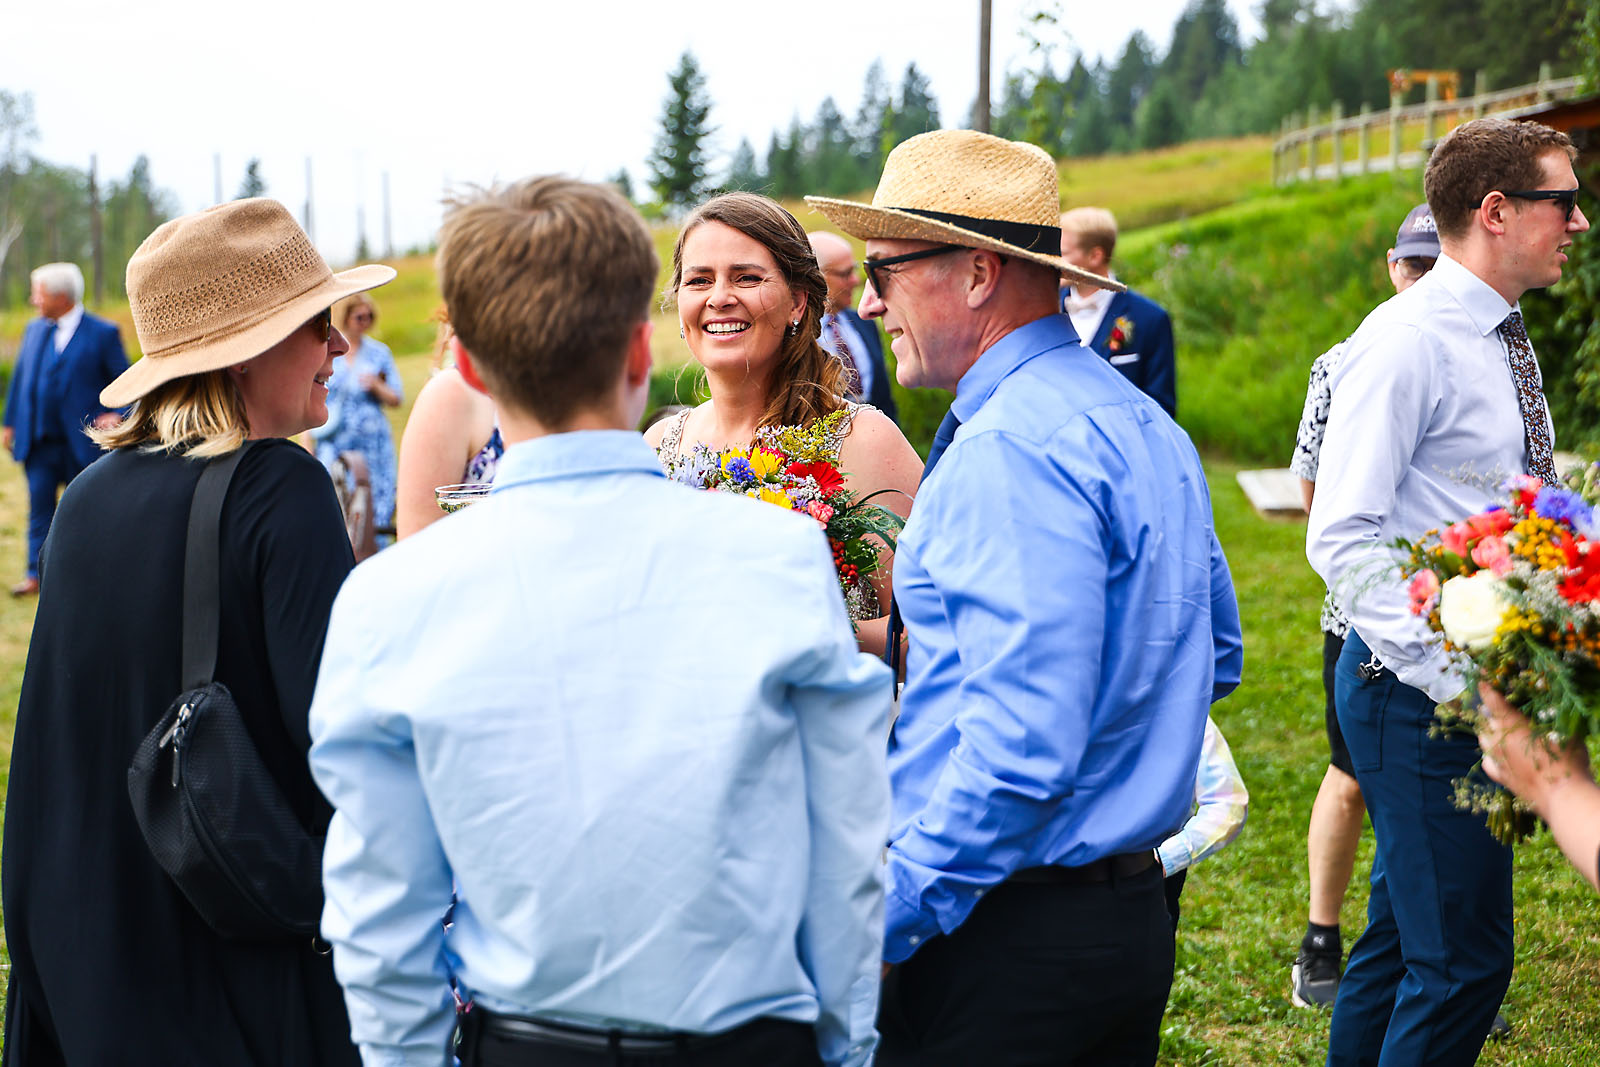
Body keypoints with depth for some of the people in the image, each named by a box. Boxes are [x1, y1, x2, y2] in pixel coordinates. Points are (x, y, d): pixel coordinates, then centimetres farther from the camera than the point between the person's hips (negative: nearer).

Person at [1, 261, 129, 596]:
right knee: (39, 507, 2)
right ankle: (36, 574, 5)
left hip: (82, 443, -4)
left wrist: (117, 415, -18)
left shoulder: (103, 333, -7)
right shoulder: (34, 329, 10)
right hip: (38, 442, 4)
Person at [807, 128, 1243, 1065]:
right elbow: (1216, 657, 22)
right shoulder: (1149, 427, 11)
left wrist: (884, 919, -20)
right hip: (1137, 909, 10)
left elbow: (1021, 747, -27)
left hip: (1009, 940, -10)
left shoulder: (1009, 451, -20)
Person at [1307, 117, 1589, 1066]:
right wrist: (1453, 676, -24)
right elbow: (1342, 539, -20)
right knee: (1463, 960, -7)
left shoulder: (1505, 344, 14)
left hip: (1486, 688, 9)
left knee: (1405, 936, 17)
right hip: (1419, 697, -9)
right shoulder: (1407, 341, -15)